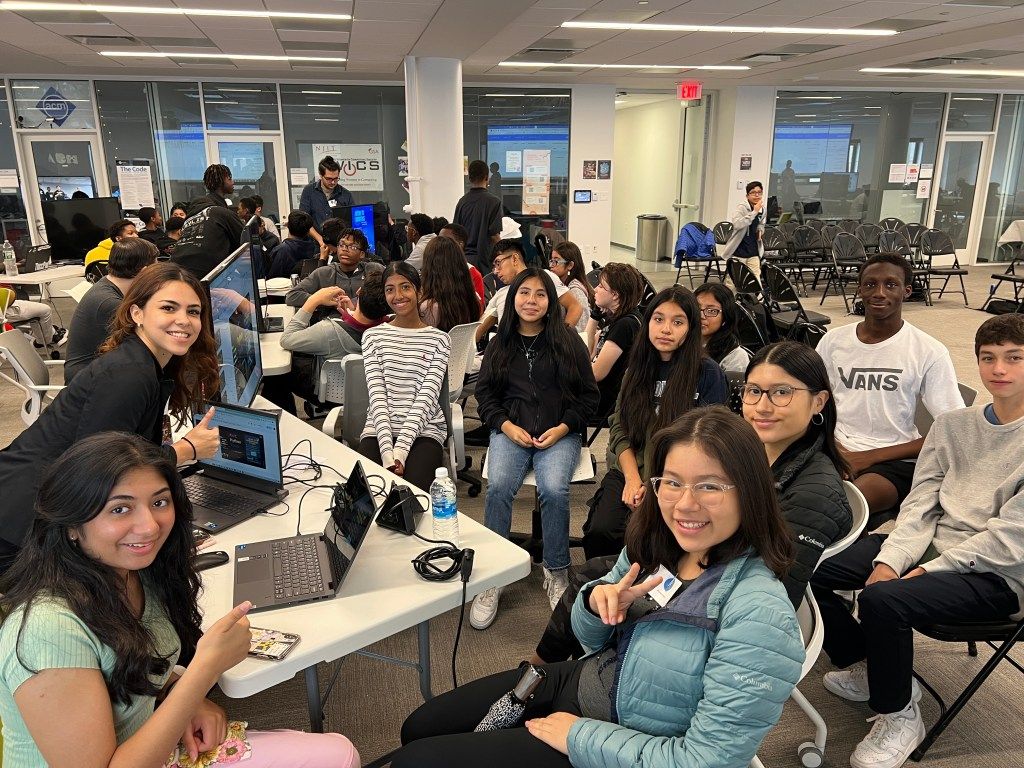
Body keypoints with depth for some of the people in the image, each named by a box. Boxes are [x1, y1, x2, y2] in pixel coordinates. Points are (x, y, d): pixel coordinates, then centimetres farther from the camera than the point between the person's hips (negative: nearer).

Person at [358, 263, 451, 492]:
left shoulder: (439, 340, 4)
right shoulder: (373, 336, 9)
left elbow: (426, 398, -5)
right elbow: (377, 395, -2)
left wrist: (400, 452, -17)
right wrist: (387, 453, -15)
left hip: (424, 430, -1)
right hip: (379, 430, 1)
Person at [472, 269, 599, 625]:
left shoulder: (568, 341, 6)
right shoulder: (500, 344, 12)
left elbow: (588, 395, 7)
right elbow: (484, 393, 12)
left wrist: (562, 428, -8)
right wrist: (507, 426, -5)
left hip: (560, 432, -1)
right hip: (510, 430, 2)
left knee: (554, 489, -30)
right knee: (498, 487, -28)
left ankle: (556, 572, -7)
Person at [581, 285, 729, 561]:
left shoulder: (708, 373, -5)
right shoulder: (638, 367, 8)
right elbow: (619, 427, 7)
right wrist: (633, 479, -7)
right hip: (631, 470, 3)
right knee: (599, 530, -20)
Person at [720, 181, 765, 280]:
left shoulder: (762, 209, 6)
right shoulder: (741, 207, -13)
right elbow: (736, 224, -33)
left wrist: (760, 231, 5)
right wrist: (754, 212, -32)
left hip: (753, 251, 5)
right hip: (738, 250, -5)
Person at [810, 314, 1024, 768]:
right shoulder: (951, 425, 8)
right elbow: (920, 506, 2)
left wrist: (925, 571, -19)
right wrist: (890, 561, -13)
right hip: (933, 544, 6)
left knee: (883, 599, -32)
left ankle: (900, 717, -5)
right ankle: (866, 667, 16)